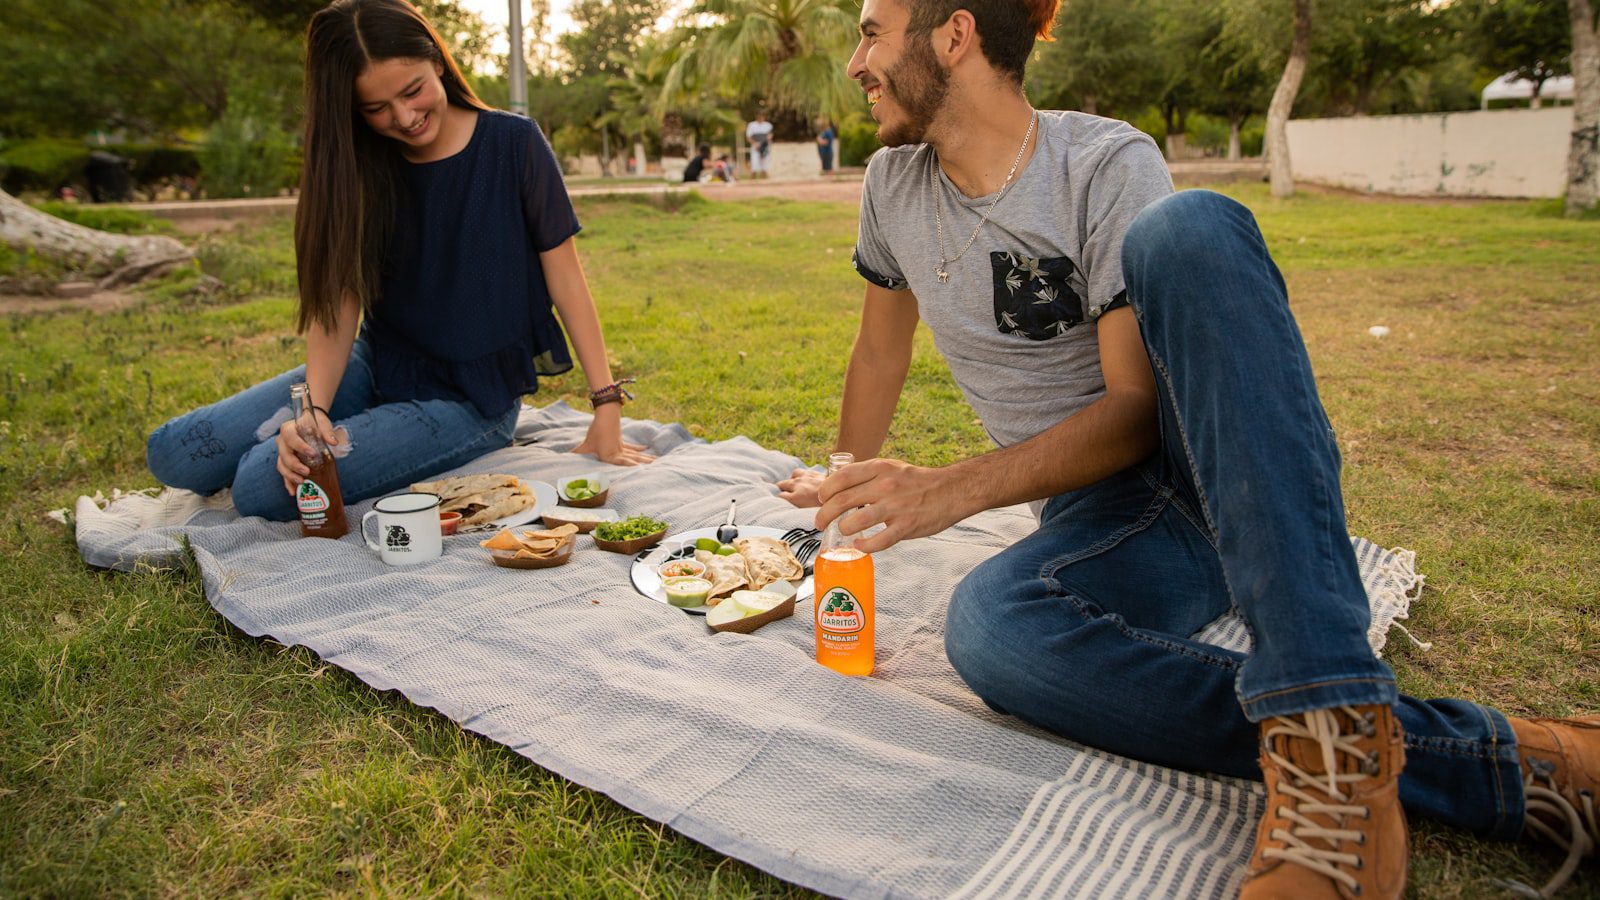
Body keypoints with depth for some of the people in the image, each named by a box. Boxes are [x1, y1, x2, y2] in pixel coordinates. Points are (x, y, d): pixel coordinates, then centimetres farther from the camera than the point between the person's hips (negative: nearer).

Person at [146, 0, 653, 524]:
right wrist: (314, 407, -26)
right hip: (376, 367, 5)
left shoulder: (513, 145, -11)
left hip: (472, 398, -5)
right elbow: (339, 300, -8)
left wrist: (607, 408, -14)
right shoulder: (357, 168, -2)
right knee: (173, 454, -5)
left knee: (264, 486, -22)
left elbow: (563, 273, -10)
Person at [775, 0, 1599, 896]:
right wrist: (857, 496, 25)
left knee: (1188, 225, -33)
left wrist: (956, 487, -25)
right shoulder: (895, 184, 6)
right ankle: (1489, 761, -28)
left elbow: (1137, 405, -15)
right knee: (989, 626, -35)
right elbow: (881, 352, 18)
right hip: (1106, 512, 3)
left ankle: (1332, 731, -41)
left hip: (1223, 466, -2)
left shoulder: (1108, 163, -10)